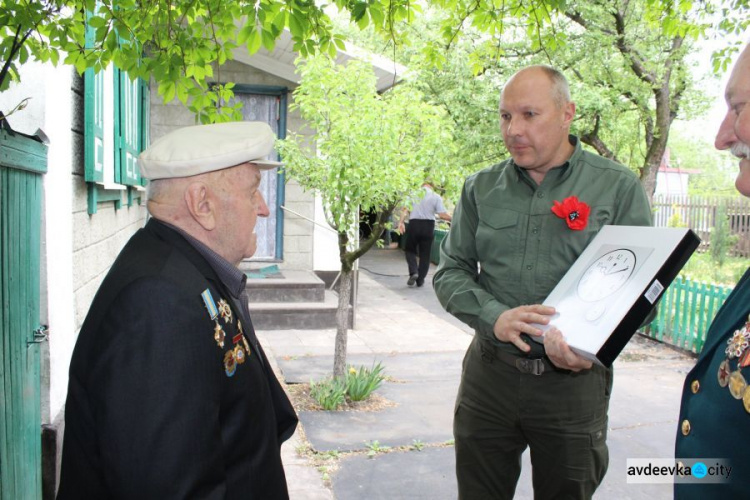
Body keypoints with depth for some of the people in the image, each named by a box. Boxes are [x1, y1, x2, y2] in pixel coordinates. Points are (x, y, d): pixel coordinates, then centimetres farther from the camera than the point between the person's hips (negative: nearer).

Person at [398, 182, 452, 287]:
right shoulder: (436, 196, 1)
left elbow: (405, 209, -7)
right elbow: (442, 215, -7)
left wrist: (401, 222, -8)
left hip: (414, 224, 0)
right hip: (429, 226, 0)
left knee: (410, 250, 16)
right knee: (425, 254, 10)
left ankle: (413, 272, -6)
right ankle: (420, 280, 12)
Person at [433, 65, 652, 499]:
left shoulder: (619, 187, -4)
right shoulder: (481, 189, 4)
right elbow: (451, 271, 4)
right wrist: (493, 317, -16)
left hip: (574, 380, -2)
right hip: (489, 374, 2)